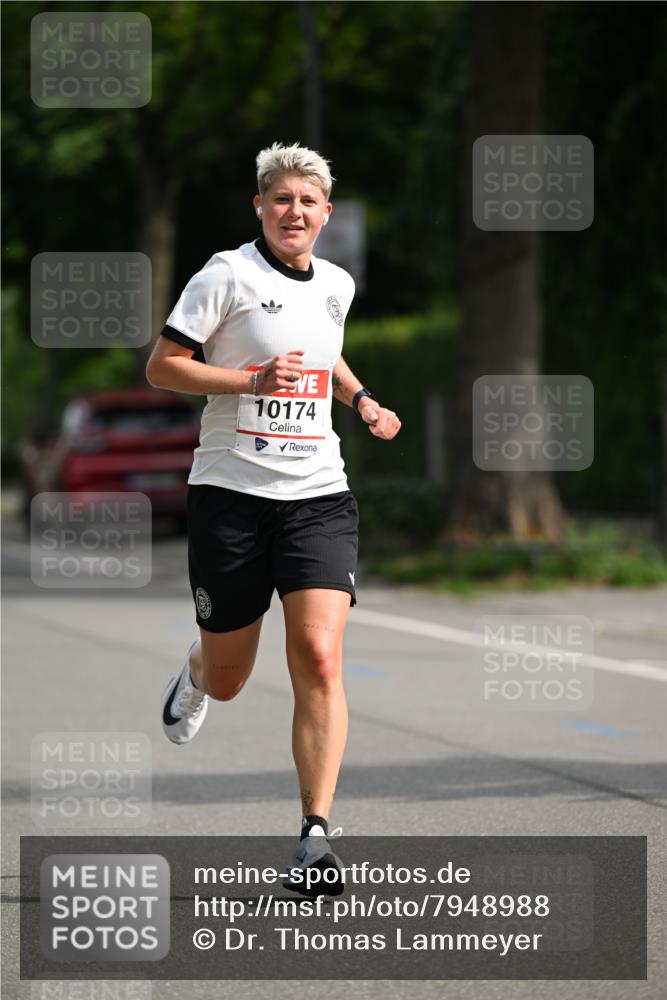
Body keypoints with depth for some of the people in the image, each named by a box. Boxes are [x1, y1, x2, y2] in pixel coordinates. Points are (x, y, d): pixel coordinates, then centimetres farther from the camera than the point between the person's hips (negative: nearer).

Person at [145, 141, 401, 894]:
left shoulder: (336, 286, 11)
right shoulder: (227, 275, -5)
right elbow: (161, 367, -7)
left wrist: (361, 400, 15)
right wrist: (251, 381, -17)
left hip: (317, 498, 3)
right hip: (230, 493, -3)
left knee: (319, 659, -16)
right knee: (228, 678, 8)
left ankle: (315, 833, -15)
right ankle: (196, 675, 47)